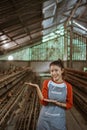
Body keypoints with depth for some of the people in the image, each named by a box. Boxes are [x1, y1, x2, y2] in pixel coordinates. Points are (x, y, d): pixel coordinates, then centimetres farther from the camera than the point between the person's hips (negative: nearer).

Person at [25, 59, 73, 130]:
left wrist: (56, 103, -16)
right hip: (45, 118, 0)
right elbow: (43, 102, -13)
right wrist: (37, 87, -23)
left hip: (59, 119, 0)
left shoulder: (68, 86, -6)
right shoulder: (47, 82, -6)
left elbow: (69, 105, -1)